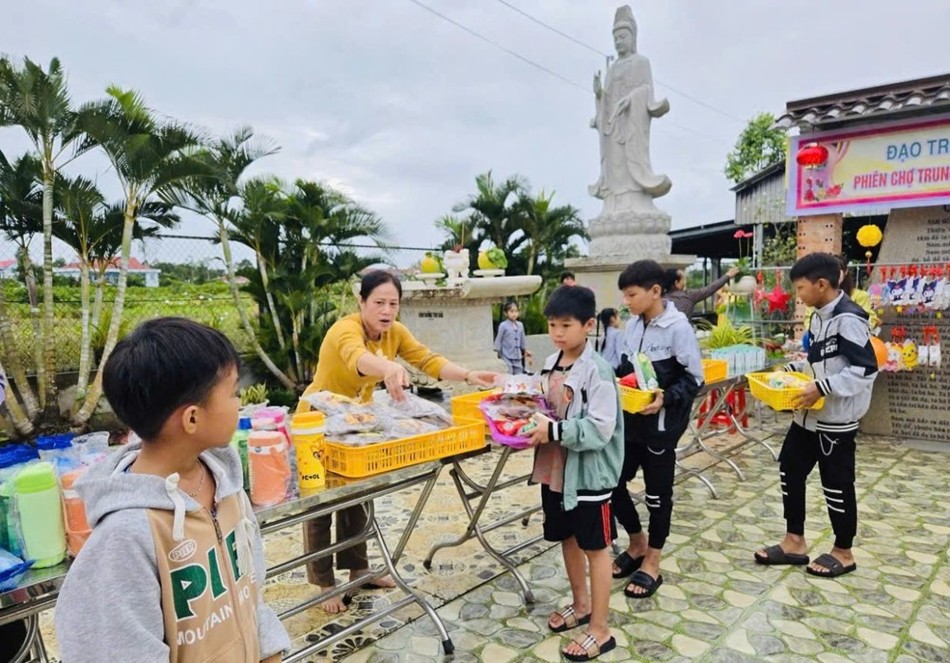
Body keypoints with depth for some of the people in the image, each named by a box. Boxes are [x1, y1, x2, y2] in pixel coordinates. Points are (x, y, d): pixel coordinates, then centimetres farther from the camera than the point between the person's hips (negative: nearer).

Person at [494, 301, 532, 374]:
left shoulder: (520, 325, 5)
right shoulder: (503, 325, -8)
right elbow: (498, 341, -5)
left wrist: (525, 351, 21)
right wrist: (498, 355, -6)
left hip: (518, 358, 5)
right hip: (507, 358, -5)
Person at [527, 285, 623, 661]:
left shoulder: (597, 371, -20)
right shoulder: (551, 364, 4)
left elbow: (600, 429, -25)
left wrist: (553, 431, -30)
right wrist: (535, 423, -3)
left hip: (589, 472, -7)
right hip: (556, 469, 8)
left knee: (595, 547, 7)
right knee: (567, 538, 21)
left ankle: (600, 630, 21)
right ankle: (580, 604, 42)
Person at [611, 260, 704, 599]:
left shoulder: (678, 327, -15)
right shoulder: (632, 325, 4)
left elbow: (694, 378, -13)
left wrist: (665, 398, -26)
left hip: (662, 423, -6)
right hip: (631, 419, 7)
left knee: (657, 493, 8)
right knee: (612, 482, 9)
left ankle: (651, 564, 25)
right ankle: (637, 544, 33)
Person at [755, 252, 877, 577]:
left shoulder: (848, 319, -19)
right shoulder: (819, 317, 9)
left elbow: (865, 369, -23)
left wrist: (822, 388, -27)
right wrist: (791, 369, 8)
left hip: (836, 420, -9)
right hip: (808, 415, 9)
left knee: (837, 485, 5)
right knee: (791, 470, 13)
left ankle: (843, 553, 25)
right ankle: (794, 542, 26)